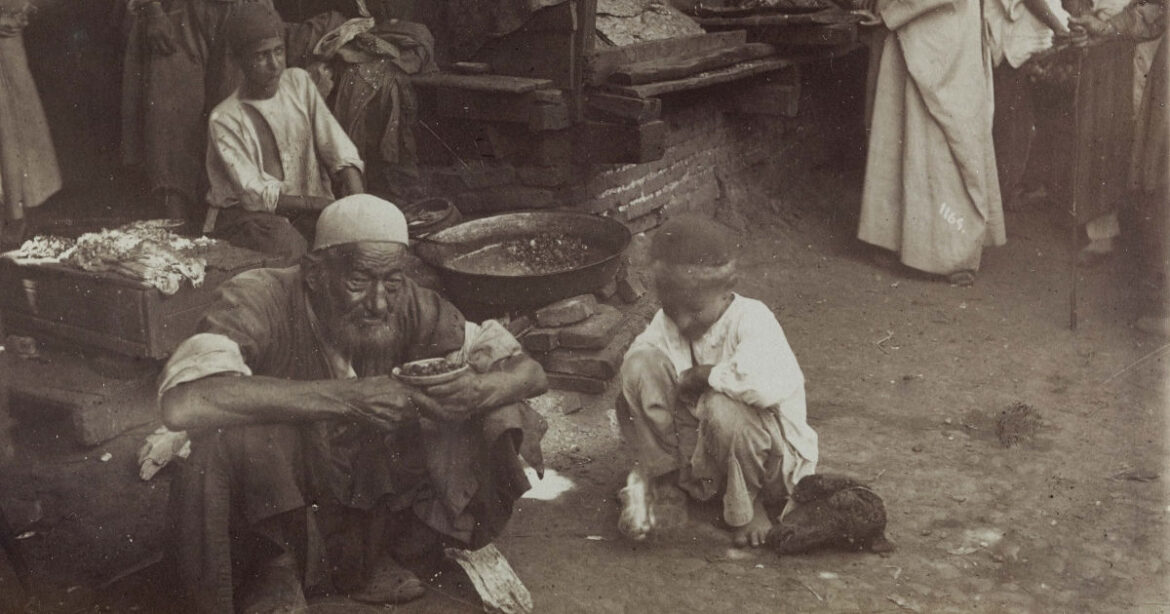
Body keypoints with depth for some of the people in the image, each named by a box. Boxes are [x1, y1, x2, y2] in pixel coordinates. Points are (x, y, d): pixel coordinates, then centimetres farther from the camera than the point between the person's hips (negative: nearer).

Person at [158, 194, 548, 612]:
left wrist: (478, 389, -34)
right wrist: (346, 397, -46)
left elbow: (530, 372, -9)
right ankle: (277, 568, -5)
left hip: (368, 496, 4)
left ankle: (371, 558, 3)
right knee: (238, 434, -35)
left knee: (493, 420, -12)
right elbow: (182, 404, -45)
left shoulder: (409, 308, -14)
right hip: (270, 510, -4)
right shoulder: (259, 301, -26)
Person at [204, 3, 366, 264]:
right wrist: (324, 205, -23)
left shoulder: (299, 83, 4)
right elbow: (256, 195, -15)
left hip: (310, 206, 4)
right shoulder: (225, 119, -10)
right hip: (244, 214, -4)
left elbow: (342, 153, -1)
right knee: (280, 237, -37)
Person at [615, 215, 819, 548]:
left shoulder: (752, 319, -24)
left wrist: (704, 375, -29)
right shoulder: (666, 324, -5)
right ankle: (662, 484, -5)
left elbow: (769, 383, -43)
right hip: (695, 451, 4)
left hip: (770, 455, -4)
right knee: (641, 364, -17)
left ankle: (745, 506, -9)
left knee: (723, 408, -41)